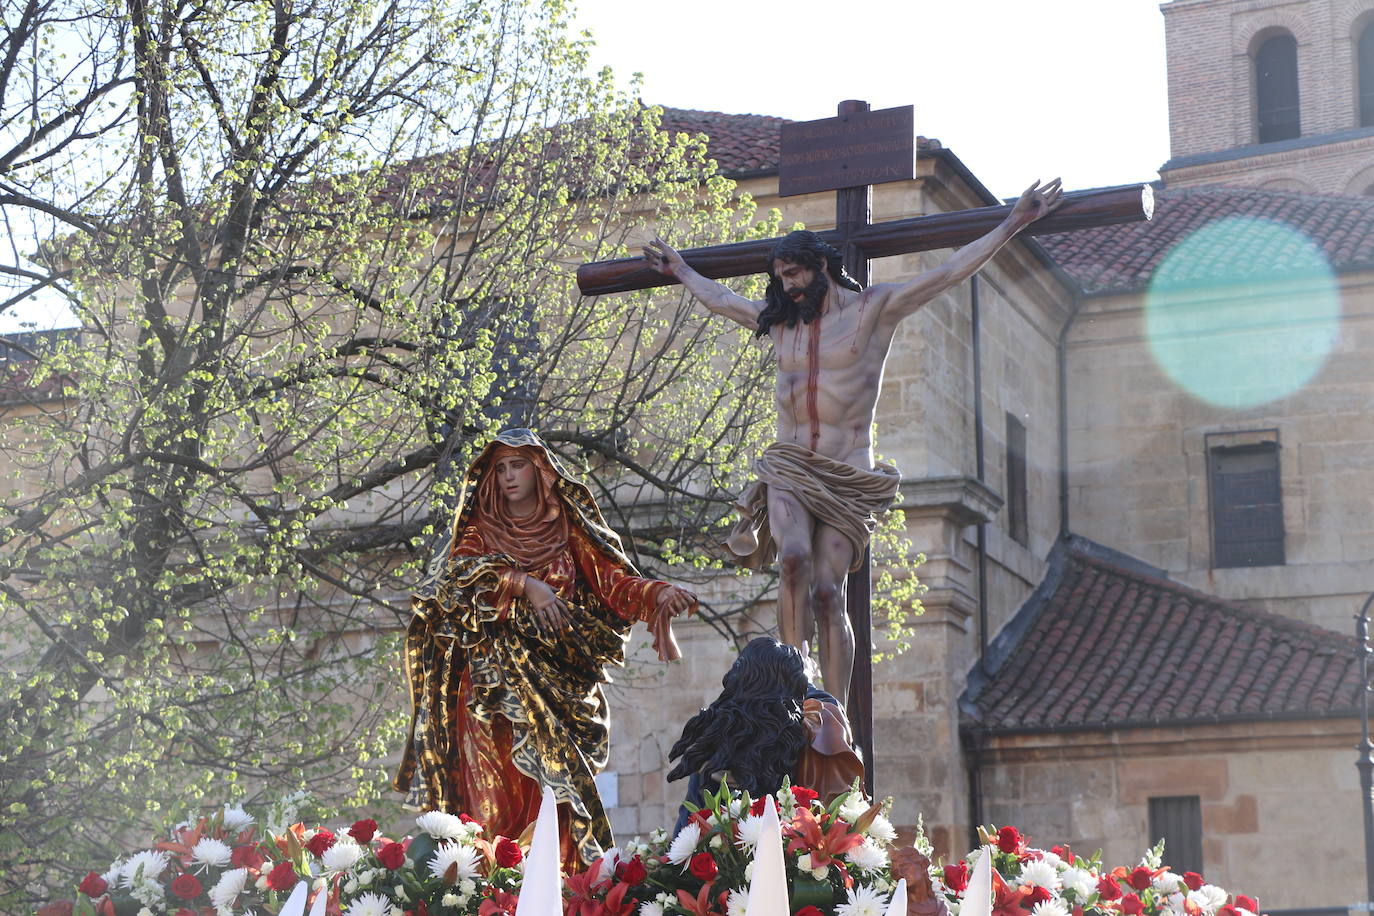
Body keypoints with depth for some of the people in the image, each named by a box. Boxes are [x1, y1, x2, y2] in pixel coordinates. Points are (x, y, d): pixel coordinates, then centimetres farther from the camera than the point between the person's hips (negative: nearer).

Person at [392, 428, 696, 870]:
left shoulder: (570, 533, 15)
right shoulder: (480, 529, 14)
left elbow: (614, 579, 6)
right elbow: (462, 570, -6)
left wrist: (658, 593, -13)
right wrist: (524, 583, -21)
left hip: (558, 678, 1)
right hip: (495, 678, -1)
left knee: (558, 784, -10)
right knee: (495, 790, -13)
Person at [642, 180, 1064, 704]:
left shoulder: (874, 308, 3)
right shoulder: (780, 322, 17)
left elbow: (947, 274, -1)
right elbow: (720, 300, 36)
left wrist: (1013, 225, -5)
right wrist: (679, 270, 47)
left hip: (847, 476, -3)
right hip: (789, 468, 3)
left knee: (827, 591, -13)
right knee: (794, 559, -25)